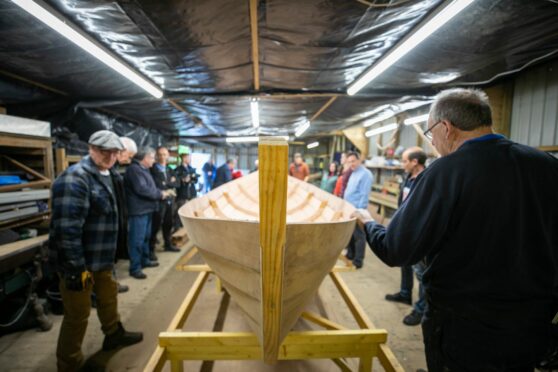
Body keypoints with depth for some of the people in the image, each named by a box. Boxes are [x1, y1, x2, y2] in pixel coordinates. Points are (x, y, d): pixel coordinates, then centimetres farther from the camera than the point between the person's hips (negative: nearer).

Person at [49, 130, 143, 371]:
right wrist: (76, 268, -24)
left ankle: (114, 335, 48)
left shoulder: (106, 175, 8)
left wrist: (109, 254, 23)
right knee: (78, 315, 6)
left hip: (101, 257, 9)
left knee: (108, 297, 25)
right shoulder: (74, 179, -22)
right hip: (79, 262, -9)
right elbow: (67, 229, -27)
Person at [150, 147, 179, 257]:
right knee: (156, 225, -5)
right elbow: (156, 185, -18)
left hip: (170, 200, 7)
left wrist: (166, 184, -10)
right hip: (159, 200, -7)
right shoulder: (153, 169, -7)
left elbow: (176, 183, 4)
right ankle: (151, 249, 3)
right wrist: (170, 184, -9)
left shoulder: (170, 170, 16)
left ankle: (168, 244, 30)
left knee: (169, 223, 16)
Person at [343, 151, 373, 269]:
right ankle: (350, 254, 33)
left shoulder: (365, 174, -14)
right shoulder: (353, 173, 15)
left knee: (358, 236, 0)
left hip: (357, 209, -9)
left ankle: (358, 261, 9)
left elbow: (364, 195, -19)